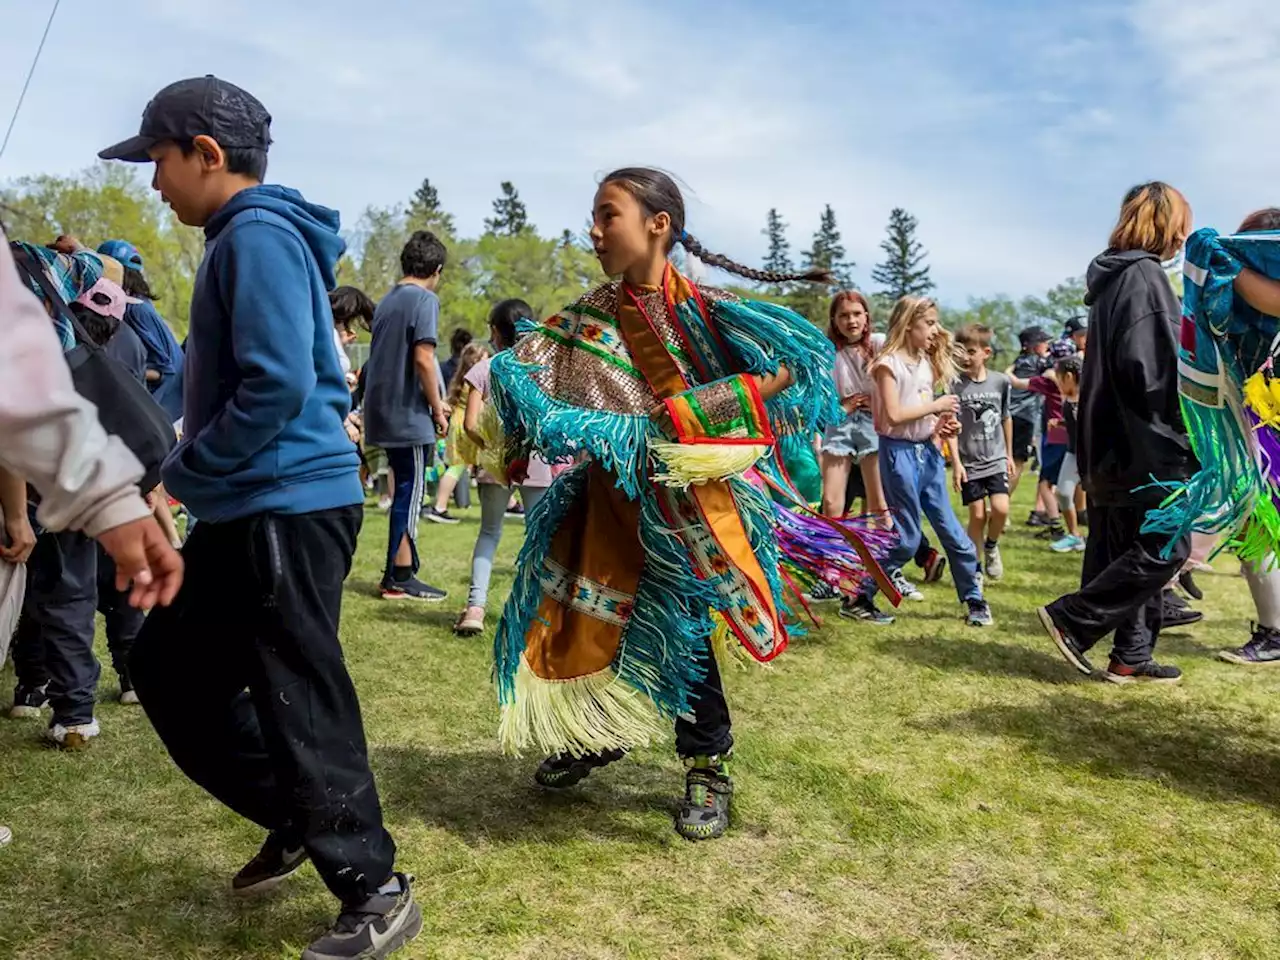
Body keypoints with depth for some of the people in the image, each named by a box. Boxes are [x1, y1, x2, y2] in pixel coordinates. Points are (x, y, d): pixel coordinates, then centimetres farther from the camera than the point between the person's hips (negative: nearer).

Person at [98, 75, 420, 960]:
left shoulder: (258, 234, -13)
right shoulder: (246, 238, 18)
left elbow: (277, 387, -23)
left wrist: (182, 476, -12)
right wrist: (193, 471, 15)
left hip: (288, 508, -11)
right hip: (254, 510, 11)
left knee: (301, 705, -2)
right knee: (168, 667, 18)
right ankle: (299, 818, 29)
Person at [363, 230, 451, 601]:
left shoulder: (387, 301, 15)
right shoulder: (425, 299, -10)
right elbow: (423, 359, -18)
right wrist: (438, 409, -9)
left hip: (383, 411, 8)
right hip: (409, 413, -8)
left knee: (404, 490, 14)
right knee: (410, 492, -1)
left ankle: (400, 569, 19)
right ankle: (399, 577, 4)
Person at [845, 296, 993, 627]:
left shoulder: (927, 362, 13)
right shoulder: (890, 363, -10)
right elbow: (893, 415, -18)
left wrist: (943, 425, -3)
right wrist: (935, 406, -12)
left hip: (928, 452, 7)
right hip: (900, 452, -7)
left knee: (951, 530, 10)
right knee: (907, 537, -3)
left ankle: (974, 599, 21)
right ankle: (861, 598, 10)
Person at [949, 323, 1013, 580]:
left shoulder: (1000, 381, 0)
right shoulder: (956, 385, -8)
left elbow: (1006, 418, 12)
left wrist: (1009, 455, 17)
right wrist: (956, 462, -13)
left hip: (996, 460, 2)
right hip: (969, 462, -1)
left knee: (1001, 508, -13)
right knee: (977, 516, 1)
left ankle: (991, 545, 18)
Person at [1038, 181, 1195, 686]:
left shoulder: (1112, 276, 17)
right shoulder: (1143, 275, -12)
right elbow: (1144, 366, -21)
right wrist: (1180, 423, -9)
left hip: (1112, 441, 10)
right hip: (1144, 442, -10)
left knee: (1122, 549, 11)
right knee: (1167, 547, -3)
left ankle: (1131, 656, 17)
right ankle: (1072, 619, -1)